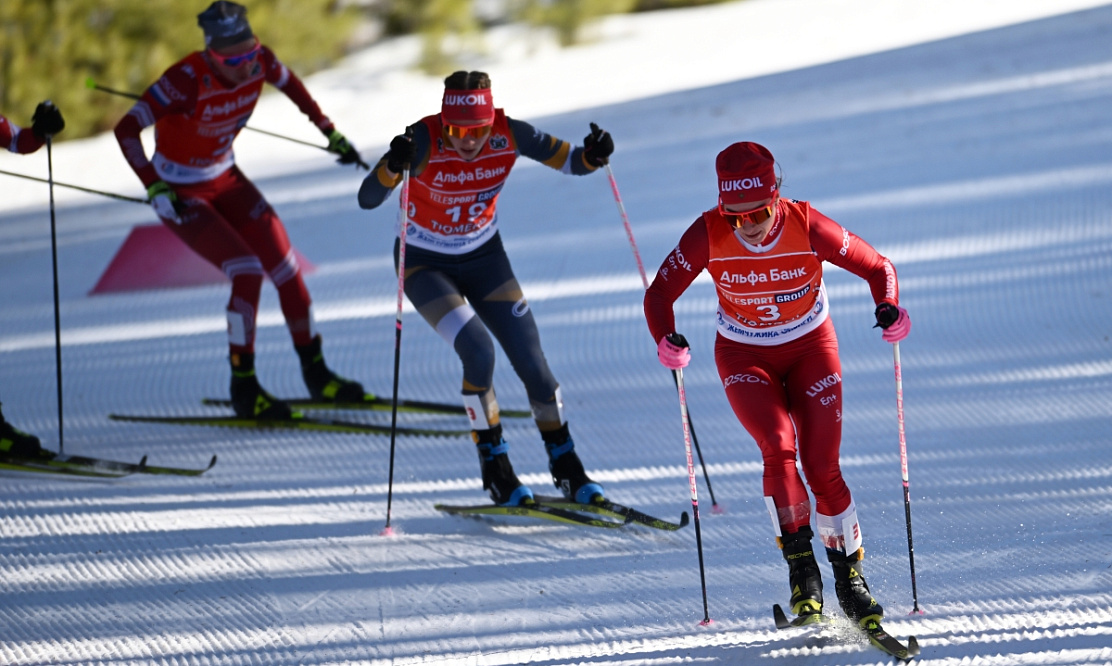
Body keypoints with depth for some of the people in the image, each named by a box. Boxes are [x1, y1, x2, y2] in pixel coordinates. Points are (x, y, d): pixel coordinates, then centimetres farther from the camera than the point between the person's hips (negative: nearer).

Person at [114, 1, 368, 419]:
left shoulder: (259, 62, -16)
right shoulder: (189, 80, -33)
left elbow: (290, 84, 9)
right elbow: (126, 130, -31)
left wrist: (331, 133, 12)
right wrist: (154, 188, -40)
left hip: (225, 179, 6)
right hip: (180, 192, -6)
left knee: (287, 270, 0)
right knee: (247, 272, -20)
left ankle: (316, 374, 17)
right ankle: (244, 390, -7)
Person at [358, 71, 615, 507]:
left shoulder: (509, 135, -22)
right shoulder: (423, 140, -30)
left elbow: (570, 161, -9)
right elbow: (367, 199, -36)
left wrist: (592, 156, -32)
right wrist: (393, 166, -56)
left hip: (484, 257, 3)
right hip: (425, 263, -3)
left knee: (531, 361, -2)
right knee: (478, 350, -23)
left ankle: (567, 470, 18)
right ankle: (494, 465, -4)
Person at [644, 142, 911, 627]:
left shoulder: (807, 226, -24)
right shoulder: (708, 234, -22)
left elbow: (876, 267, -12)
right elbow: (660, 294, -14)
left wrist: (889, 307, -32)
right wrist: (666, 341, -35)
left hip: (810, 348, 0)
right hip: (744, 356, 0)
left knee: (822, 467, -7)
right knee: (778, 447, -23)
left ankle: (849, 571, 12)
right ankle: (801, 570, -14)